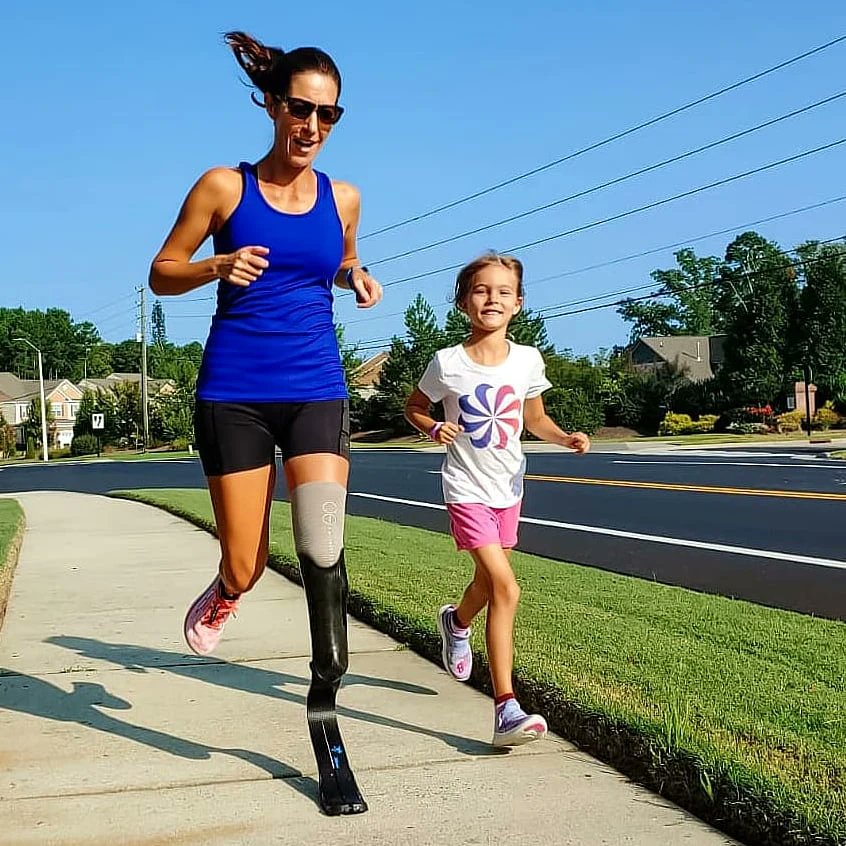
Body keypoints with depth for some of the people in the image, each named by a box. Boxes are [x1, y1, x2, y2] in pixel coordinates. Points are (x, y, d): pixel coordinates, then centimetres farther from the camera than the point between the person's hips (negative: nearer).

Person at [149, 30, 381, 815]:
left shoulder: (342, 197, 6)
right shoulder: (224, 186, -3)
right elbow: (162, 273, 3)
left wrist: (358, 279, 2)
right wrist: (220, 265, -17)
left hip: (316, 393, 2)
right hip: (235, 394, -1)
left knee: (322, 552, -11)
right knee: (246, 568, 1)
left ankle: (324, 715, 2)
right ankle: (226, 589, 41)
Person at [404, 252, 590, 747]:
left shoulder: (527, 361, -4)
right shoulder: (447, 364, -12)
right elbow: (414, 407, 4)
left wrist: (566, 439, -8)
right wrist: (434, 428, -17)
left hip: (509, 487, 5)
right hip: (467, 488, -5)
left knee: (490, 583, 20)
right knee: (505, 588, -17)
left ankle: (457, 622, 56)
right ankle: (507, 709, -15)